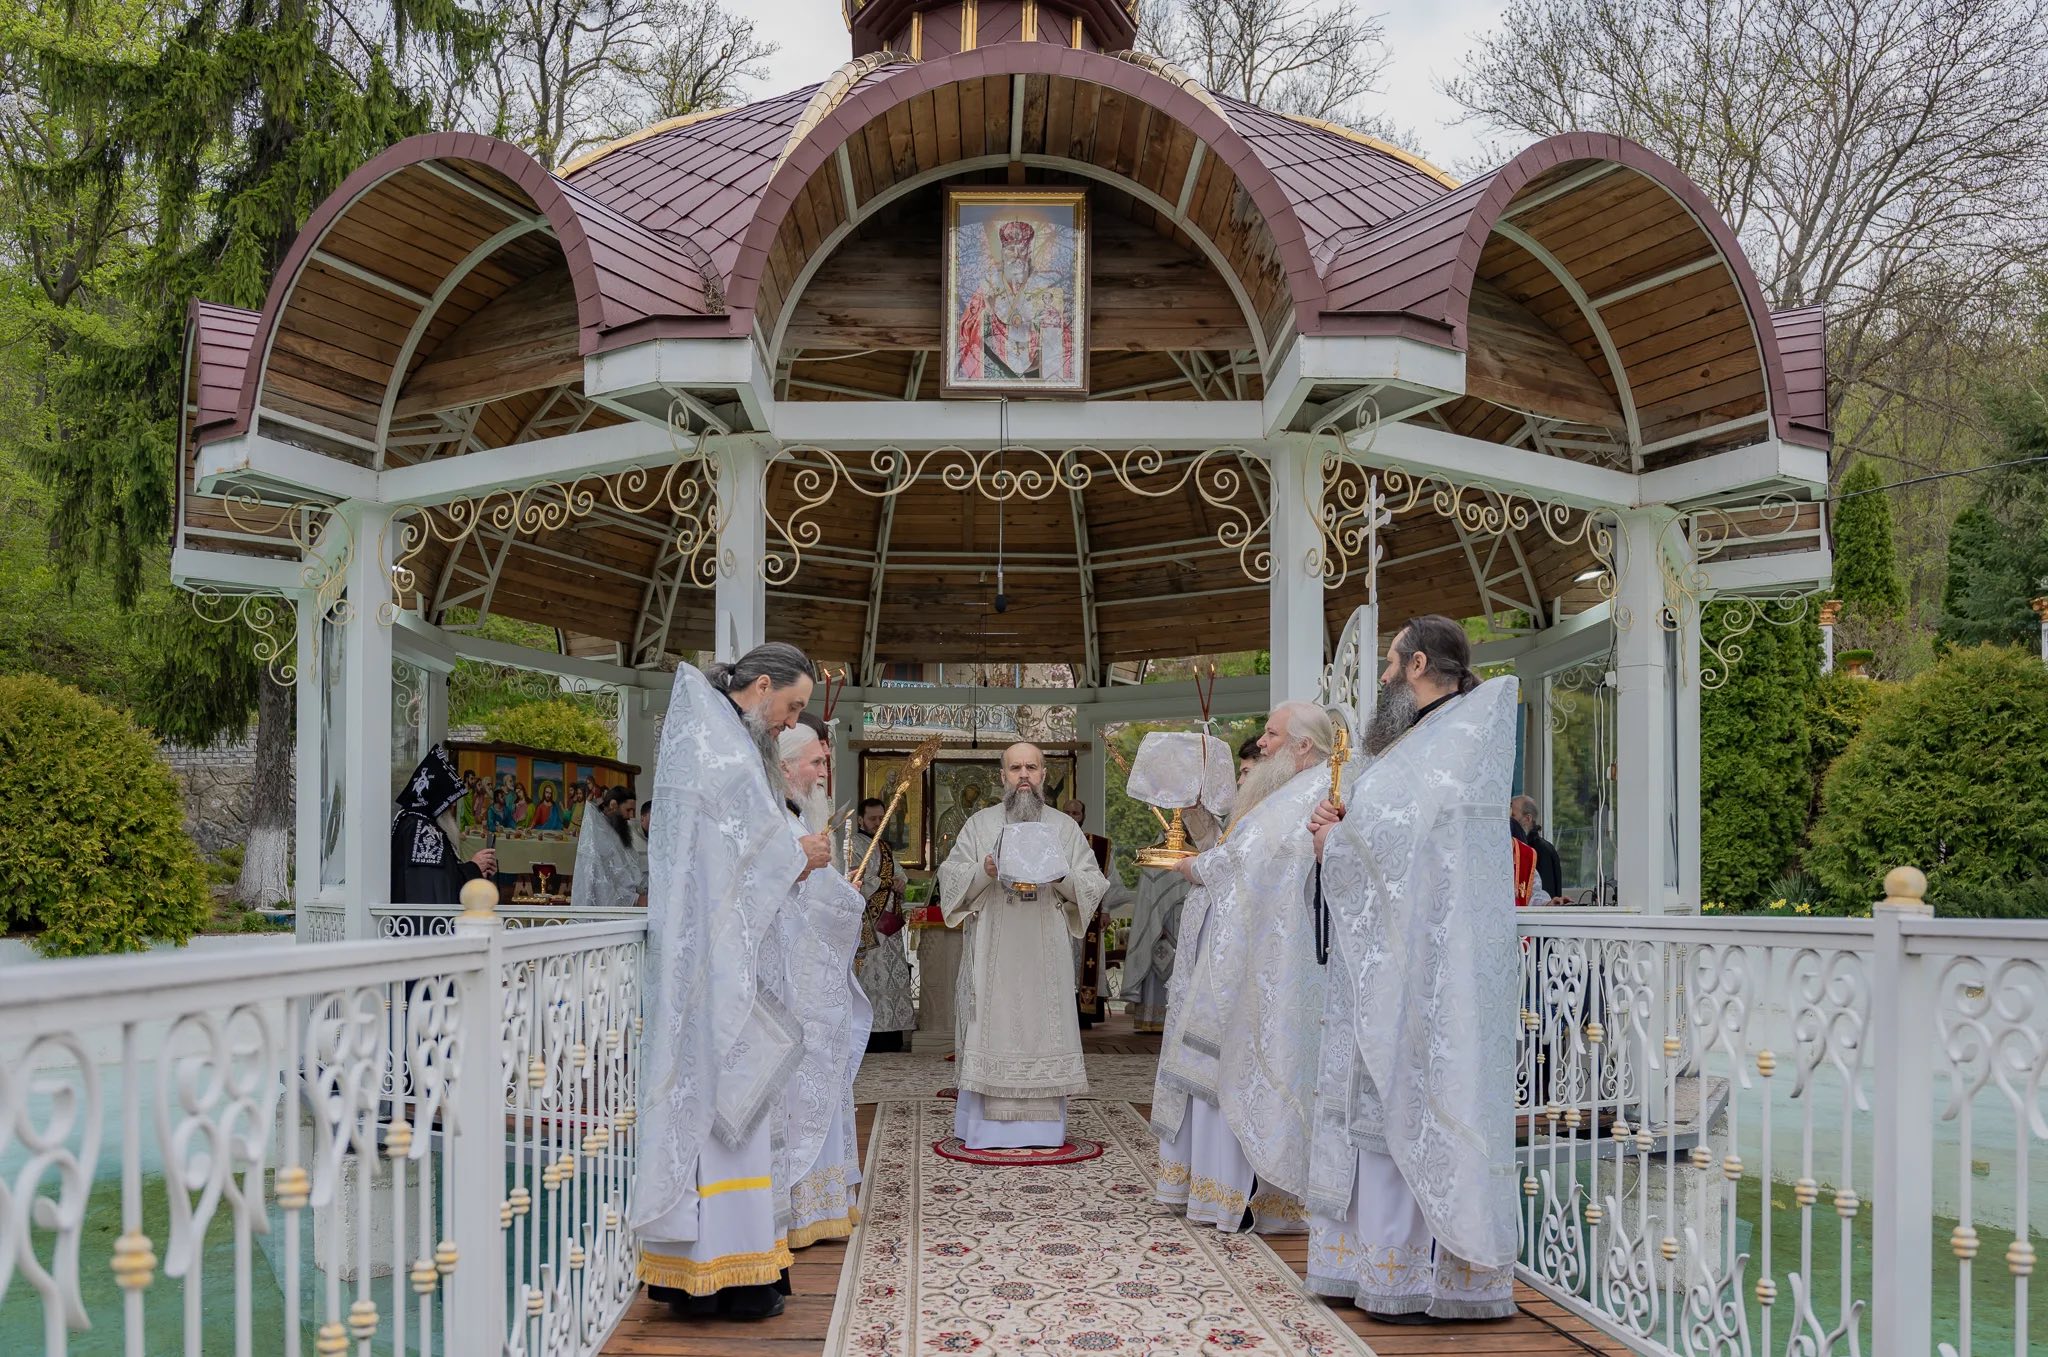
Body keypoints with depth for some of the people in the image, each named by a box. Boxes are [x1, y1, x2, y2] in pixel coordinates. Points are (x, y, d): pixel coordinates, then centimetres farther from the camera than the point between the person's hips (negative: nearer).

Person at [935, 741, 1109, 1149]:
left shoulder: (1065, 828, 10)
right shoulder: (979, 824, 8)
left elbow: (1093, 885, 6)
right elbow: (950, 879, 4)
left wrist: (1062, 876, -13)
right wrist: (985, 871, -14)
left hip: (1047, 952, 1)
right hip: (992, 951, -1)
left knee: (1045, 1026, 0)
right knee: (993, 1025, -3)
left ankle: (1044, 1122, 6)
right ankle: (988, 1122, 3)